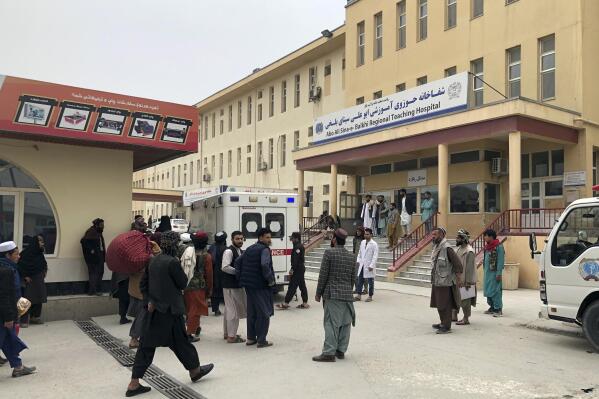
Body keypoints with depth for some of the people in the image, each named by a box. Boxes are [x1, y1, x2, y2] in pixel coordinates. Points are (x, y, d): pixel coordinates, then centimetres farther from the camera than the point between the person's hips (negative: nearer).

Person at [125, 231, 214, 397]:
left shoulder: (153, 260, 6)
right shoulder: (172, 262, -18)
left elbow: (144, 284, 10)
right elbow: (183, 283, -10)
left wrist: (149, 300, 4)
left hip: (154, 309, 7)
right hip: (170, 310, -7)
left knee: (147, 344, 9)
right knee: (180, 342, 10)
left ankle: (134, 384, 10)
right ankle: (195, 370, 30)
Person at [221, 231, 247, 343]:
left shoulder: (240, 251, 14)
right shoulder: (229, 251, -15)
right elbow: (225, 267, -25)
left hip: (238, 284, 10)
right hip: (230, 286, -10)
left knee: (229, 309, 18)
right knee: (233, 310, -5)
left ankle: (227, 332, 29)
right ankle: (231, 336, 2)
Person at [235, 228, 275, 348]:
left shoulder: (250, 249, 14)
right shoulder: (265, 249, -12)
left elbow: (238, 261, 15)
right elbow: (265, 265, -28)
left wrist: (241, 277, 14)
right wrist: (270, 279, -17)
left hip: (249, 285, 8)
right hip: (261, 286, -8)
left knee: (252, 312, 17)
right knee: (264, 313, 0)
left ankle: (251, 338, 25)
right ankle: (261, 340, 2)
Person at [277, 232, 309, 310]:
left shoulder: (297, 247, -17)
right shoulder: (301, 246, 16)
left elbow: (296, 260, -23)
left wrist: (292, 269, -23)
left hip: (297, 269, -11)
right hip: (301, 269, 11)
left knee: (292, 286, -8)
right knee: (302, 286, 12)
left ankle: (286, 304, -5)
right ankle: (305, 303, 15)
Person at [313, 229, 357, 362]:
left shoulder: (329, 252, -8)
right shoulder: (351, 257, 9)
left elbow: (323, 275, -9)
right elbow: (353, 278, 13)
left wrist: (318, 293, -1)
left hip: (332, 294, -5)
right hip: (347, 295, 6)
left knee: (331, 323, -4)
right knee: (345, 324, 9)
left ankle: (329, 352, -4)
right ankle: (341, 350, 17)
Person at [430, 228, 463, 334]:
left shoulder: (447, 248, -18)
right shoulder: (436, 247, 10)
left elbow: (458, 263, -18)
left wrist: (458, 277, -14)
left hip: (445, 282, -9)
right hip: (436, 281, 9)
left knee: (445, 305, -1)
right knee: (438, 304, 17)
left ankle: (447, 327, 7)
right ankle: (443, 323, 31)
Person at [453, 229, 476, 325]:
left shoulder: (469, 251, -18)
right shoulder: (458, 249, 9)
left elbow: (470, 268, -20)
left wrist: (468, 282, -20)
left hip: (464, 280, -9)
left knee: (465, 299, 1)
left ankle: (466, 319, 11)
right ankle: (454, 316, 28)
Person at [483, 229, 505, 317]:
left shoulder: (499, 246, -12)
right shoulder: (487, 246, 13)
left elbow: (501, 261, -14)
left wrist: (499, 273, -17)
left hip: (494, 272, -8)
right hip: (487, 272, 8)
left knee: (495, 291, -5)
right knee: (488, 290, 12)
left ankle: (498, 309, 2)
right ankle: (492, 307, 24)